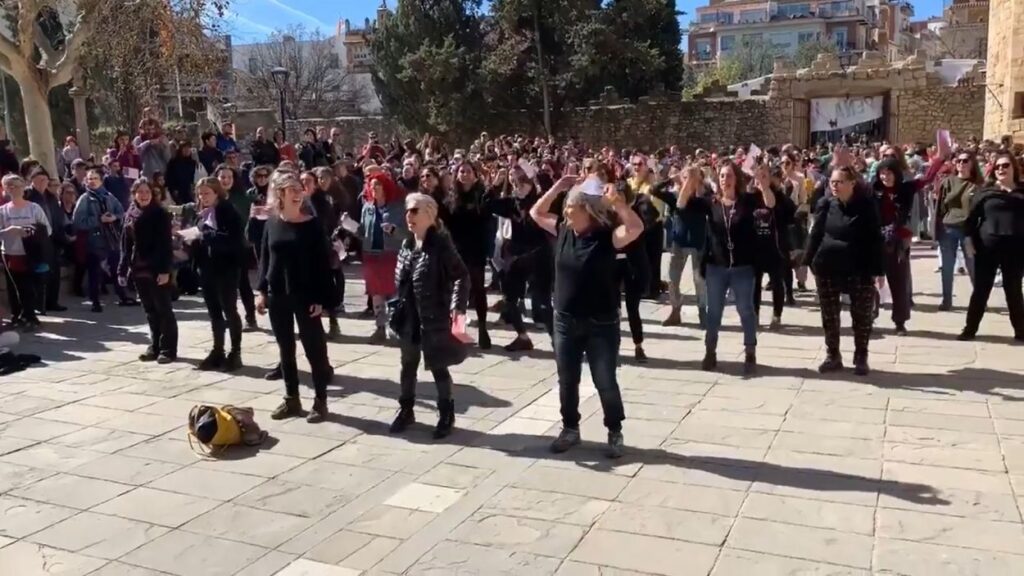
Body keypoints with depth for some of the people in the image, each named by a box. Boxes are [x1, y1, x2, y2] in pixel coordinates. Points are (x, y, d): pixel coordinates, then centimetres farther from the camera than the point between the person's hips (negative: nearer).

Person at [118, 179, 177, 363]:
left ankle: (168, 349, 3)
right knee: (150, 311, 11)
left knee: (164, 310, -1)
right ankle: (155, 346, 19)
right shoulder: (130, 215, 10)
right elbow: (125, 245, 12)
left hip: (157, 270, -5)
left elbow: (166, 244, -11)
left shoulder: (160, 214, -6)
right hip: (139, 270, 5)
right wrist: (123, 269, 6)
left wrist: (165, 270, -18)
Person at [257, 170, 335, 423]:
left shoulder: (312, 224, -6)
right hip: (277, 295, 4)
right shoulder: (272, 223, 5)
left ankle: (320, 401, 10)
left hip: (306, 295, -4)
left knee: (314, 348, 0)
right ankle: (291, 399, 22)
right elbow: (264, 257, 10)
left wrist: (321, 298, -13)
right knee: (285, 349, 11)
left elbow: (322, 263, -8)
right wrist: (262, 290, 3)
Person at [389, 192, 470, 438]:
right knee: (408, 366, 18)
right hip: (410, 319, 6)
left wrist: (457, 307, -28)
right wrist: (397, 311, 12)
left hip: (434, 318, -6)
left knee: (438, 368, 6)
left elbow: (462, 276, -18)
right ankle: (406, 410, 34)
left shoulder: (441, 245, -15)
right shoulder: (407, 245, 6)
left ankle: (446, 416, 23)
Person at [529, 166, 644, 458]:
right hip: (565, 321, 5)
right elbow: (536, 213, 12)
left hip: (601, 324, -5)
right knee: (567, 380, 14)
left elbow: (636, 228, -29)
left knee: (605, 382, 5)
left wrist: (616, 200, -34)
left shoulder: (607, 236, -13)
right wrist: (557, 188, 0)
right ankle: (570, 429, 32)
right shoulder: (563, 231, 2)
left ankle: (615, 433, 24)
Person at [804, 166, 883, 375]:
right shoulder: (825, 205, -1)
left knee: (862, 316, 7)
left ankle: (861, 358, 22)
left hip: (859, 269, -2)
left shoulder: (866, 205, -8)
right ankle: (832, 356, 23)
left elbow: (875, 239, -6)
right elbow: (815, 234, 4)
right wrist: (806, 262, 0)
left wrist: (877, 270, -9)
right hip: (827, 268, 2)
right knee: (829, 316, 9)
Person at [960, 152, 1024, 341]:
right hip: (988, 246, -1)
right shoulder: (986, 191, 2)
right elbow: (971, 217, 2)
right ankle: (970, 328, 11)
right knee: (981, 289, 4)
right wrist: (969, 239, -6)